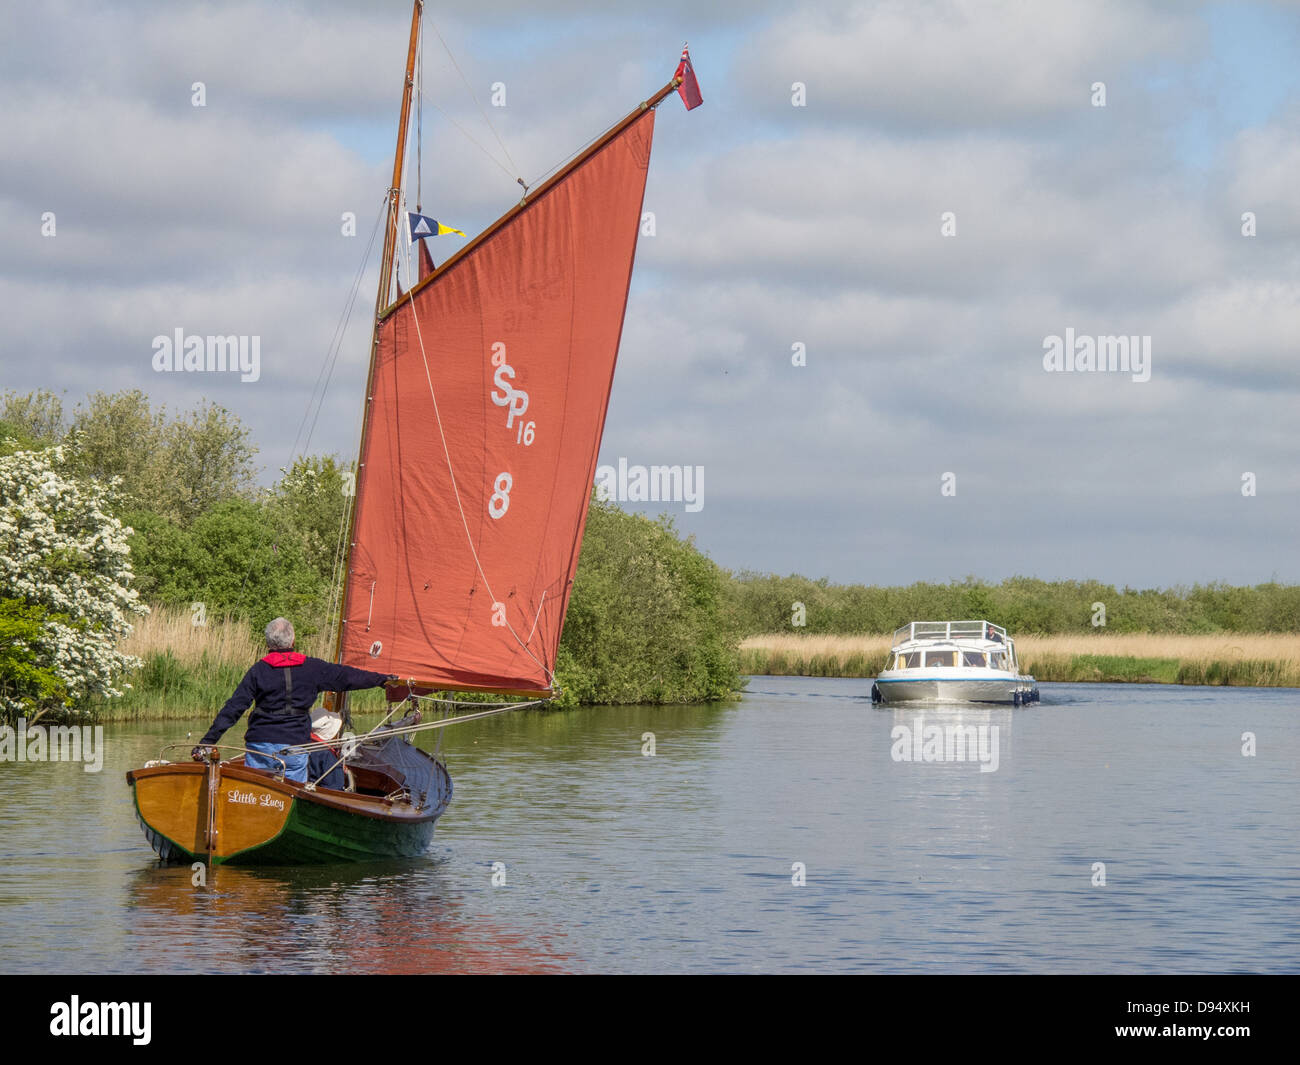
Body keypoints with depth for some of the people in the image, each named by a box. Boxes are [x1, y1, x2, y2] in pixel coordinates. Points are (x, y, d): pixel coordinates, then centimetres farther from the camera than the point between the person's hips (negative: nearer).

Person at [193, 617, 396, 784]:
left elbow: (234, 708, -4)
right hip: (295, 750, 1)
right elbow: (346, 677, 14)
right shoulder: (311, 668, 2)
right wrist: (382, 679, 30)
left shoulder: (259, 670, -2)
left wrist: (207, 741, -3)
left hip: (260, 746, -1)